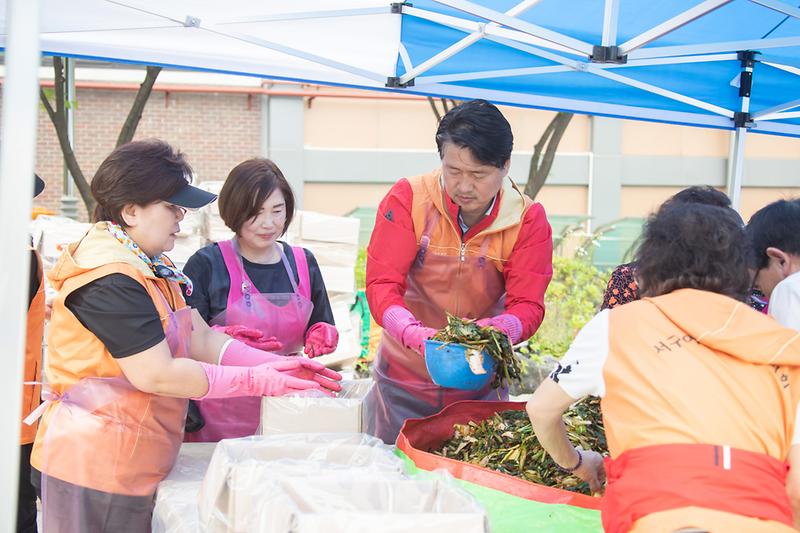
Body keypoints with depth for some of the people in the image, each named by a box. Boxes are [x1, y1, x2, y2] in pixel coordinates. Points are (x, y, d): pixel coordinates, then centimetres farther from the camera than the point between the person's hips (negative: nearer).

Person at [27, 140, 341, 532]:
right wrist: (256, 381, -19)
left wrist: (274, 365, -4)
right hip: (95, 467, -10)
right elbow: (158, 375, -23)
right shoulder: (110, 281, -20)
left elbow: (202, 340, 10)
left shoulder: (151, 267, 13)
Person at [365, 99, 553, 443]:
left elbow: (528, 304, -13)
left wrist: (502, 329, -37)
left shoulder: (528, 219, -9)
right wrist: (413, 333, -35)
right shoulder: (408, 199, -12)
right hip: (404, 379, 0)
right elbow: (381, 283, -16)